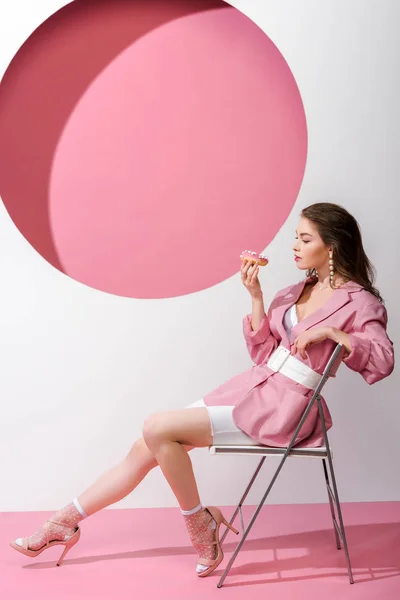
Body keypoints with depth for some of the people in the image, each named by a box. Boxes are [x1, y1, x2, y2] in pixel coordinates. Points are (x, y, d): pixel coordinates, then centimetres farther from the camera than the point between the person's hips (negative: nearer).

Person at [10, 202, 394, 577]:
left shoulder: (358, 301, -4)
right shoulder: (300, 291, 16)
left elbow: (383, 361, -17)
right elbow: (263, 353, 11)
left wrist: (330, 332, -21)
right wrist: (256, 296, 2)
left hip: (280, 408, -7)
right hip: (251, 387, 7)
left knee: (157, 428, -19)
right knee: (145, 450, 3)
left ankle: (200, 524, -1)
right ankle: (63, 524, 16)